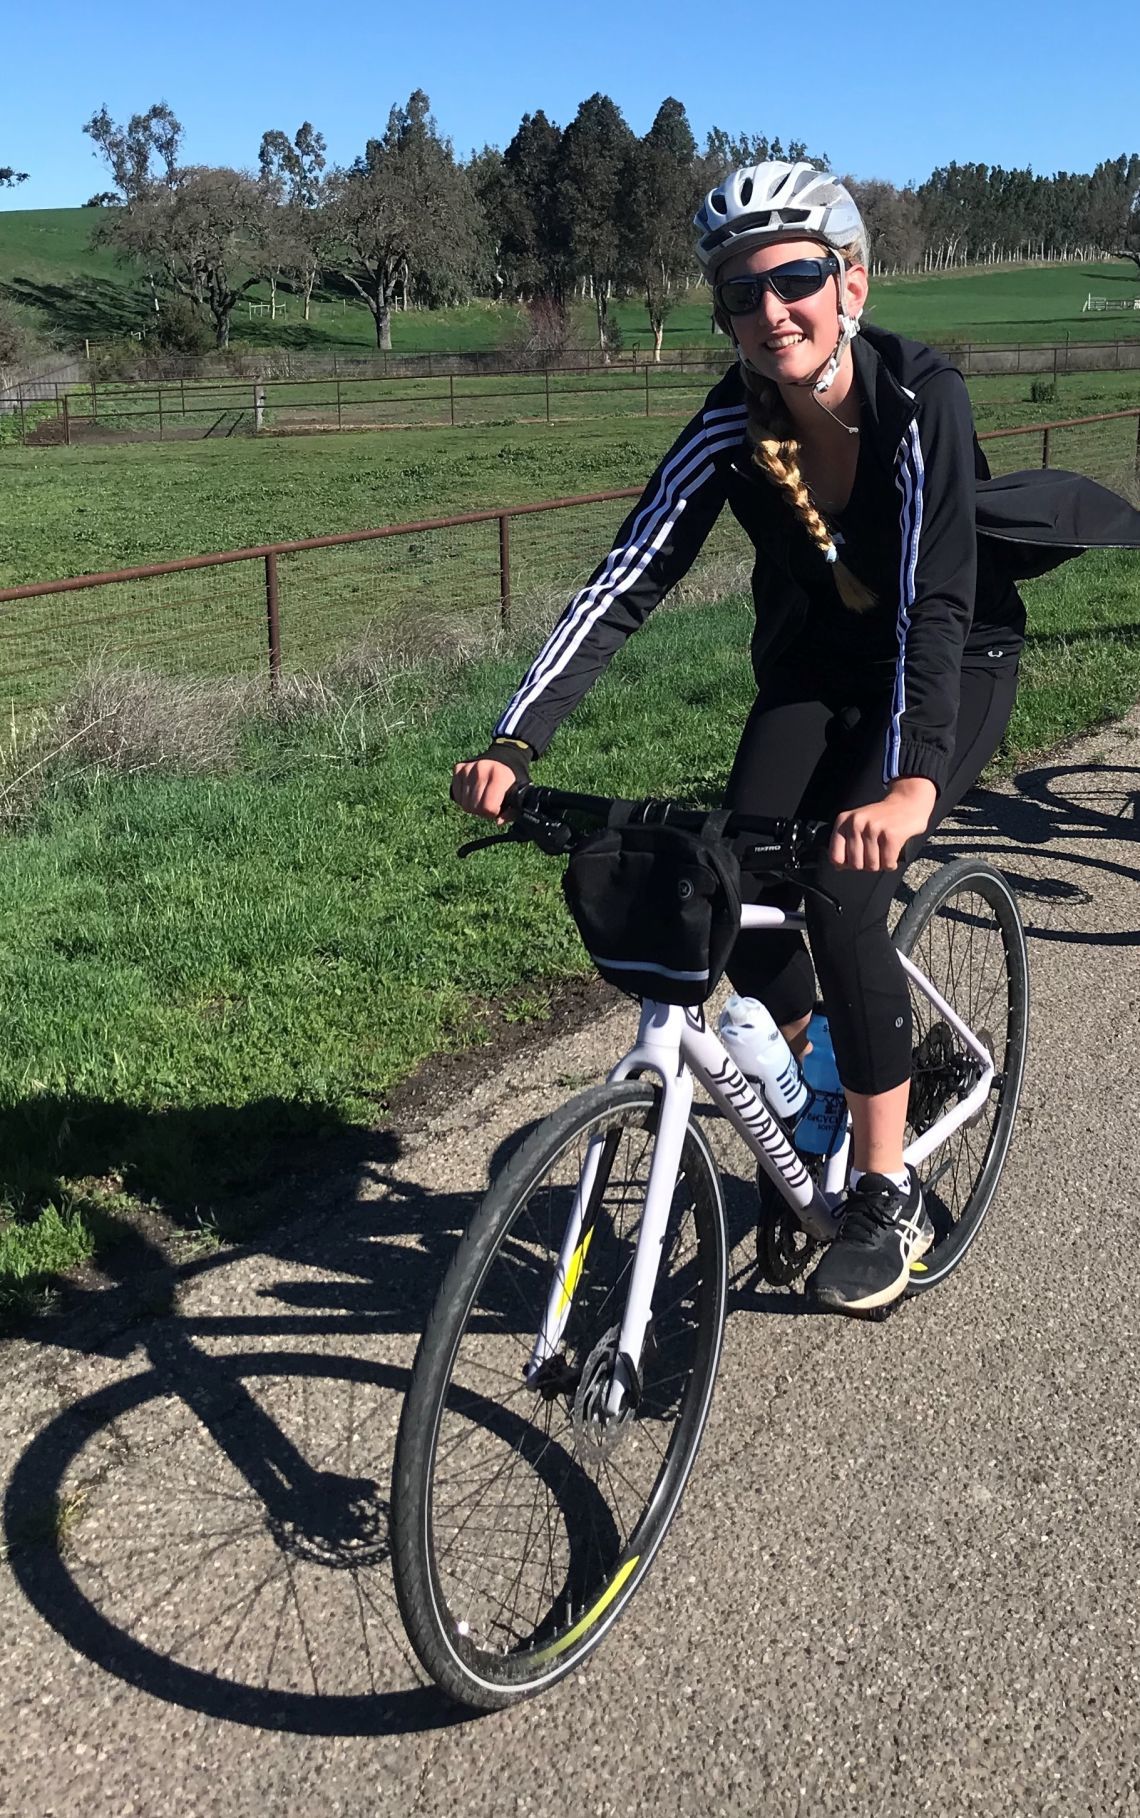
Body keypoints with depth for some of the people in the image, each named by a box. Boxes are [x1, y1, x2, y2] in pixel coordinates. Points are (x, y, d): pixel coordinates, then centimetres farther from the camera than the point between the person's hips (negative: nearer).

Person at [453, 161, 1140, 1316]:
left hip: (953, 666, -3)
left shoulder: (921, 400, -28)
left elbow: (934, 603, -37)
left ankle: (885, 1199, -4)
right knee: (742, 888, -16)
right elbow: (625, 582, -24)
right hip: (816, 667, 4)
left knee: (843, 895, -23)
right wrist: (513, 744, -34)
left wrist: (912, 782, -52)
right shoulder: (732, 426, -18)